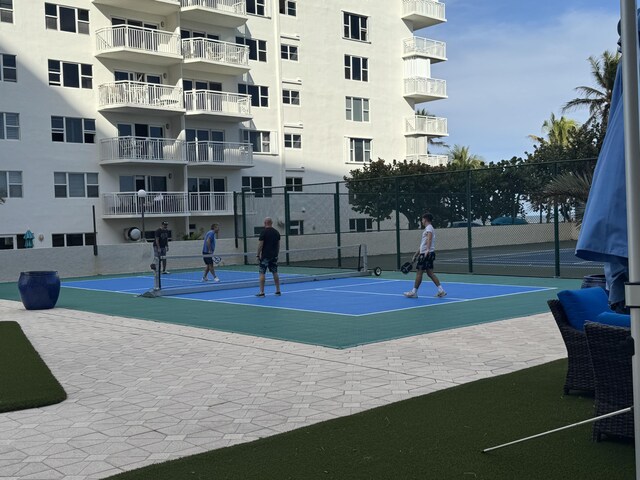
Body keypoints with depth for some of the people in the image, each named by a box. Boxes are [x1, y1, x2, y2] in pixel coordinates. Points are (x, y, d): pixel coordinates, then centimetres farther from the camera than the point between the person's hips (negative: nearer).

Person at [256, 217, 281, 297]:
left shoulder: (264, 232, -10)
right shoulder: (277, 232, 7)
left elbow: (260, 245, -13)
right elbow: (278, 245, 11)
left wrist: (258, 254, -6)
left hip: (265, 256, -6)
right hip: (274, 256, 6)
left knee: (262, 273, -1)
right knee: (275, 273, 11)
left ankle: (261, 292, -2)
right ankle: (278, 291, 14)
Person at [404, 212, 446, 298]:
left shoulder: (429, 228, -8)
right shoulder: (427, 228, 23)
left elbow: (429, 238, -28)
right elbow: (422, 245, 28)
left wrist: (427, 250, -42)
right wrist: (415, 255, 28)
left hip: (427, 253, -10)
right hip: (424, 253, 10)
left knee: (419, 272, -4)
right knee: (430, 273, 7)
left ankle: (414, 292, 2)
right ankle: (441, 290, 3)